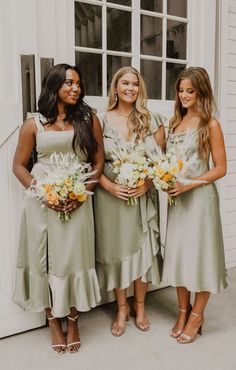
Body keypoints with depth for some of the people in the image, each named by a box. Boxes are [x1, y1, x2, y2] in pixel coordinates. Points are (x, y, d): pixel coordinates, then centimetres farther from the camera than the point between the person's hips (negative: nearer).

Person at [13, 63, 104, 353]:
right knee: (44, 260, 7)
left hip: (77, 201, 0)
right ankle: (53, 322, 26)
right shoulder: (34, 123, 4)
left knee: (74, 259, 4)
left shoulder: (88, 119, 6)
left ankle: (73, 321, 26)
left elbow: (98, 162, 5)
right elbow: (19, 165, 5)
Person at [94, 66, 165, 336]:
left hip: (142, 196, 1)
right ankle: (122, 307, 28)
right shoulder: (102, 121, 0)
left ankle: (139, 306, 30)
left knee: (143, 249, 8)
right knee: (115, 250, 8)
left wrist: (147, 182, -10)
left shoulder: (151, 121, 3)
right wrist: (109, 186, -13)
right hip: (111, 196, 0)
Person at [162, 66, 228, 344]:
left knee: (200, 254, 4)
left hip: (200, 197, -6)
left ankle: (196, 317, 21)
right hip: (177, 198, 6)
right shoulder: (175, 122, 11)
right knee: (178, 253, 11)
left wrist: (189, 184, -18)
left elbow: (220, 168, -9)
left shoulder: (209, 124, -7)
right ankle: (183, 312, 27)